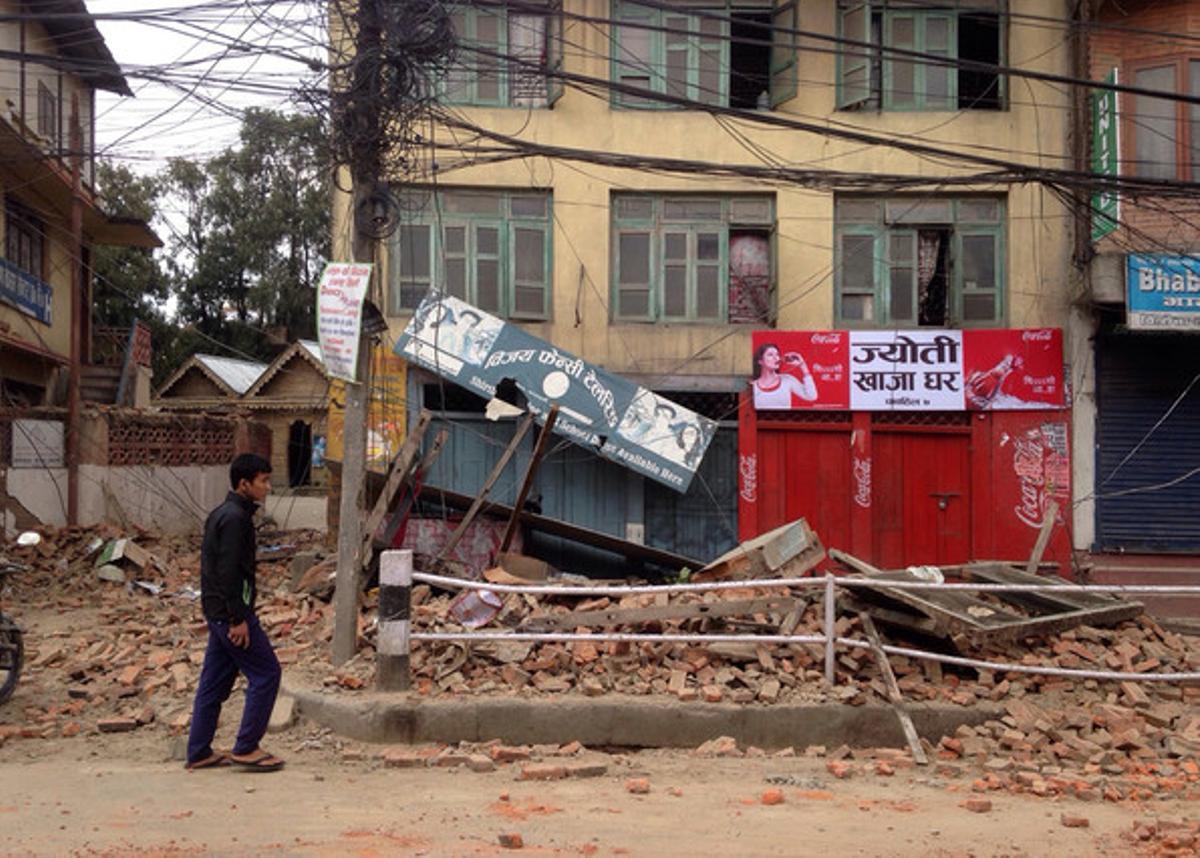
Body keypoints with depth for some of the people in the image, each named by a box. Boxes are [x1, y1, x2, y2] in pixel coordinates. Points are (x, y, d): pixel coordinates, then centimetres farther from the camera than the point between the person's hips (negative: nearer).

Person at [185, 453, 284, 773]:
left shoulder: (220, 514, 16)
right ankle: (246, 748, -1)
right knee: (266, 673, -4)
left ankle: (198, 752, 17)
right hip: (230, 611, -10)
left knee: (215, 680, 12)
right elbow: (228, 571, -22)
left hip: (217, 611, 10)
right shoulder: (235, 518, -16)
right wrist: (239, 619, -21)